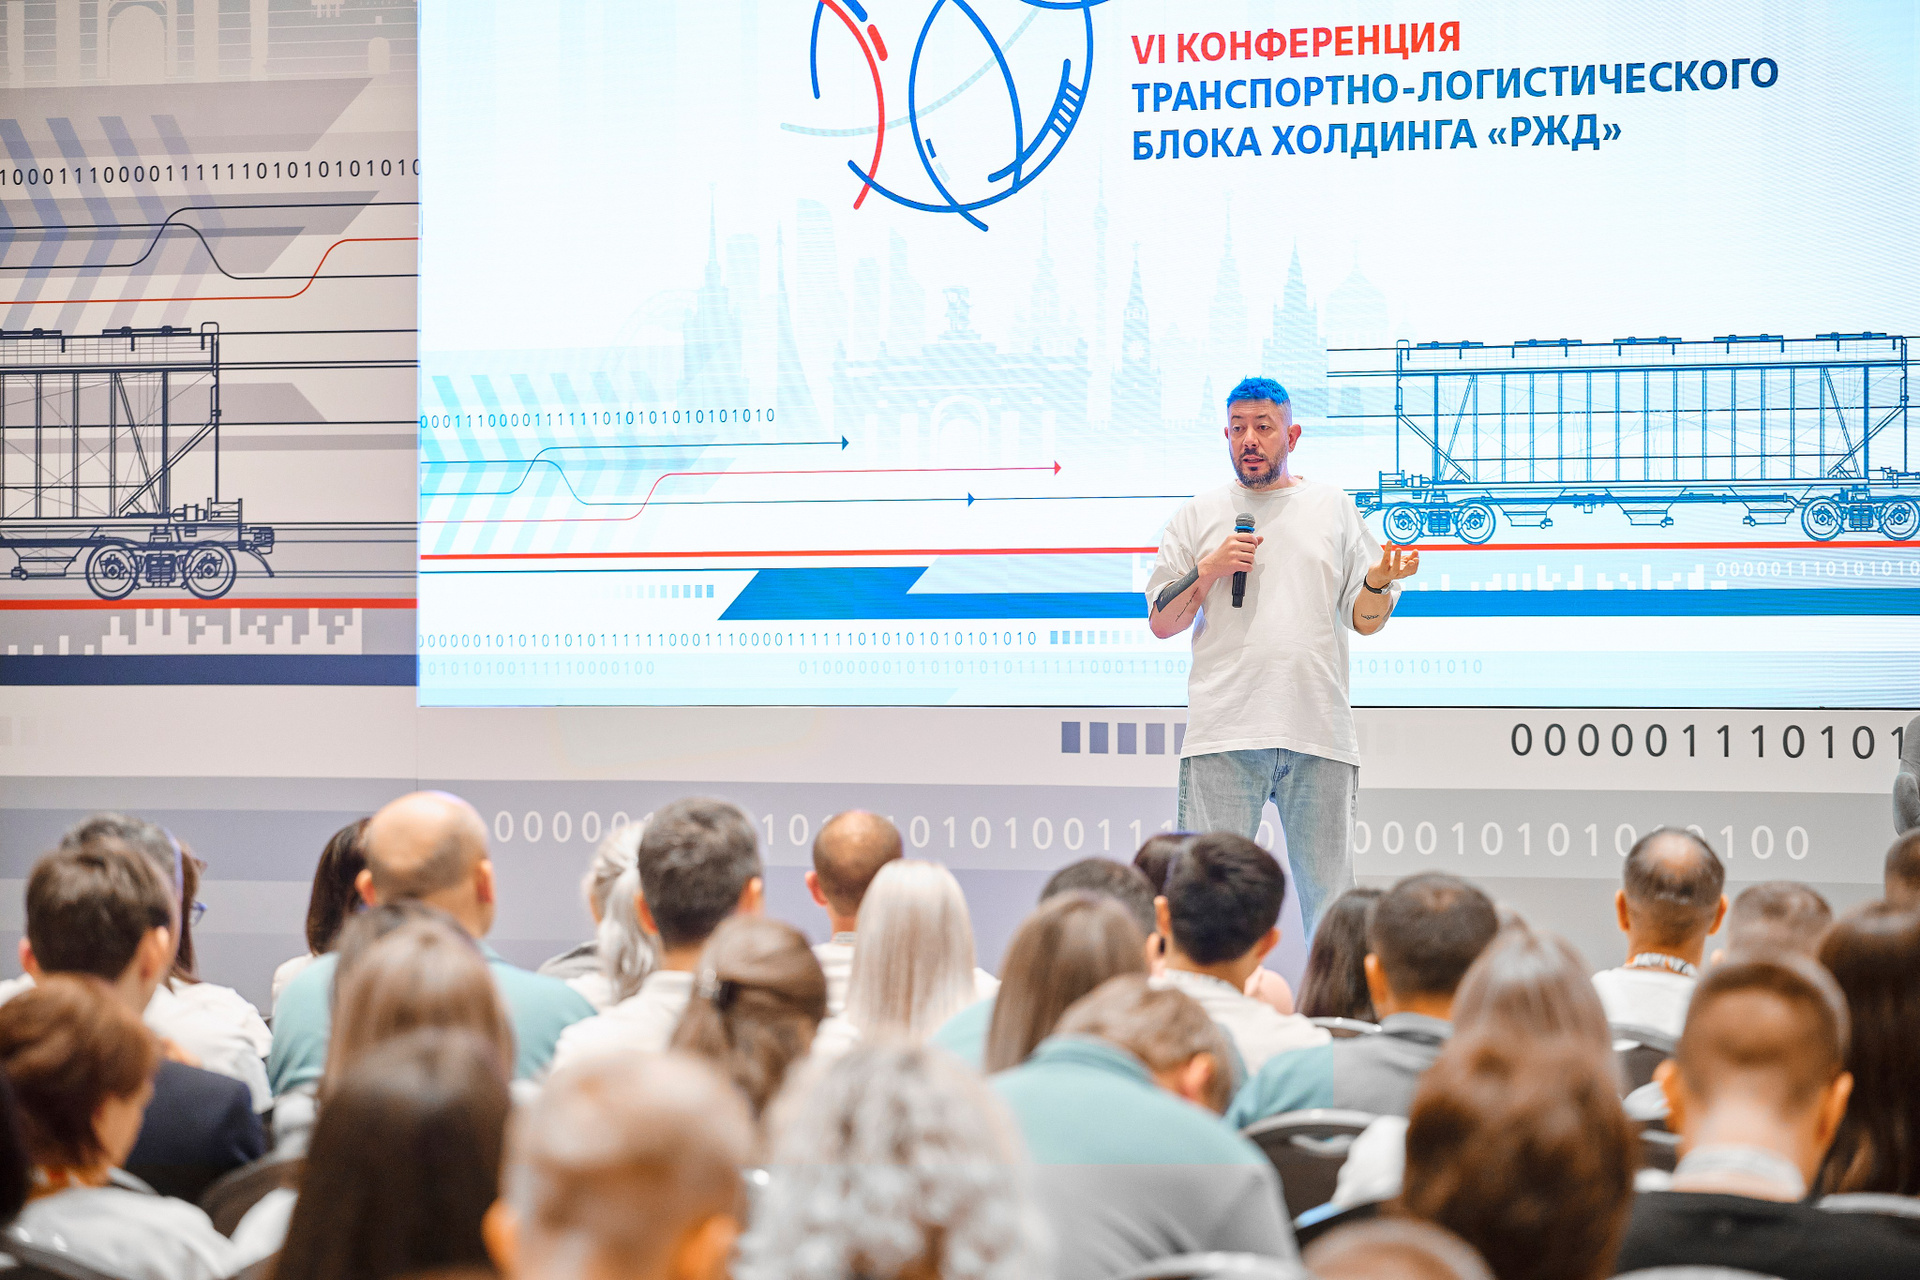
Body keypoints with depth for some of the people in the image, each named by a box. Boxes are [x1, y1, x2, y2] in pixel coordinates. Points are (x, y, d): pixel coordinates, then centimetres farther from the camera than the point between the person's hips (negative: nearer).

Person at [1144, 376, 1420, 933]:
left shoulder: (1332, 506, 13)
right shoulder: (1200, 514, 12)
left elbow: (1364, 620, 12)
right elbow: (1161, 623, 10)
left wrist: (1380, 582, -9)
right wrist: (1210, 569, -5)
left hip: (1320, 736, 1)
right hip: (1224, 736, -1)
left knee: (1330, 898, 2)